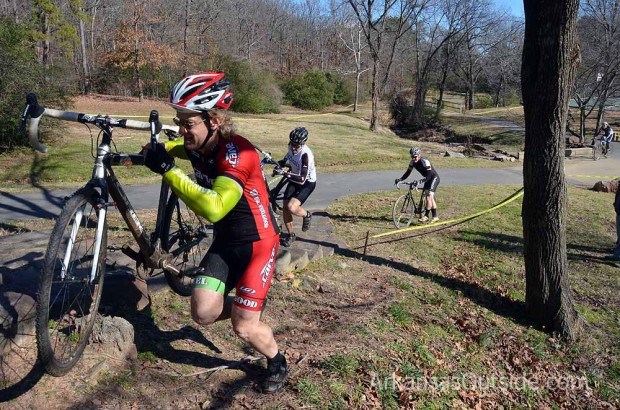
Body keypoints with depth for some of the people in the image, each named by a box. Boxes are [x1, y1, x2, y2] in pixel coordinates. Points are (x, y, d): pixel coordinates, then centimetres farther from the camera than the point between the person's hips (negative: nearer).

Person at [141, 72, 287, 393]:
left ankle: (277, 362, 26)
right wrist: (155, 151, 0)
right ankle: (247, 307, 29)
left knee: (243, 328, -5)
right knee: (203, 313, -1)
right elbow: (174, 147, 22)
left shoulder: (237, 153, -28)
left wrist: (167, 170, -38)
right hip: (225, 240, 7)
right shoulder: (197, 147, -6)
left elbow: (213, 208, -42)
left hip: (257, 242, -7)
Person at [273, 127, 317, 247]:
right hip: (294, 179, 7)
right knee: (285, 208, 0)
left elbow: (302, 179, -37)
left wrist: (284, 173, -44)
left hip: (307, 183, -7)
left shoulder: (306, 154, -32)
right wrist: (279, 163, -5)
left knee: (292, 207, -24)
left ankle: (307, 215, 10)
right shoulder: (292, 147, -12)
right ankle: (291, 235, 22)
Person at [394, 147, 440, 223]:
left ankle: (426, 216, -15)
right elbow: (408, 173, -7)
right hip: (428, 179, 8)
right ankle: (435, 217, 17)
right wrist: (400, 179, -22)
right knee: (430, 197, 10)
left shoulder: (425, 162, -30)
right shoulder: (412, 162, -9)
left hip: (434, 178, -8)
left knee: (429, 195, -19)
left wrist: (421, 181, -50)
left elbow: (429, 176, -34)